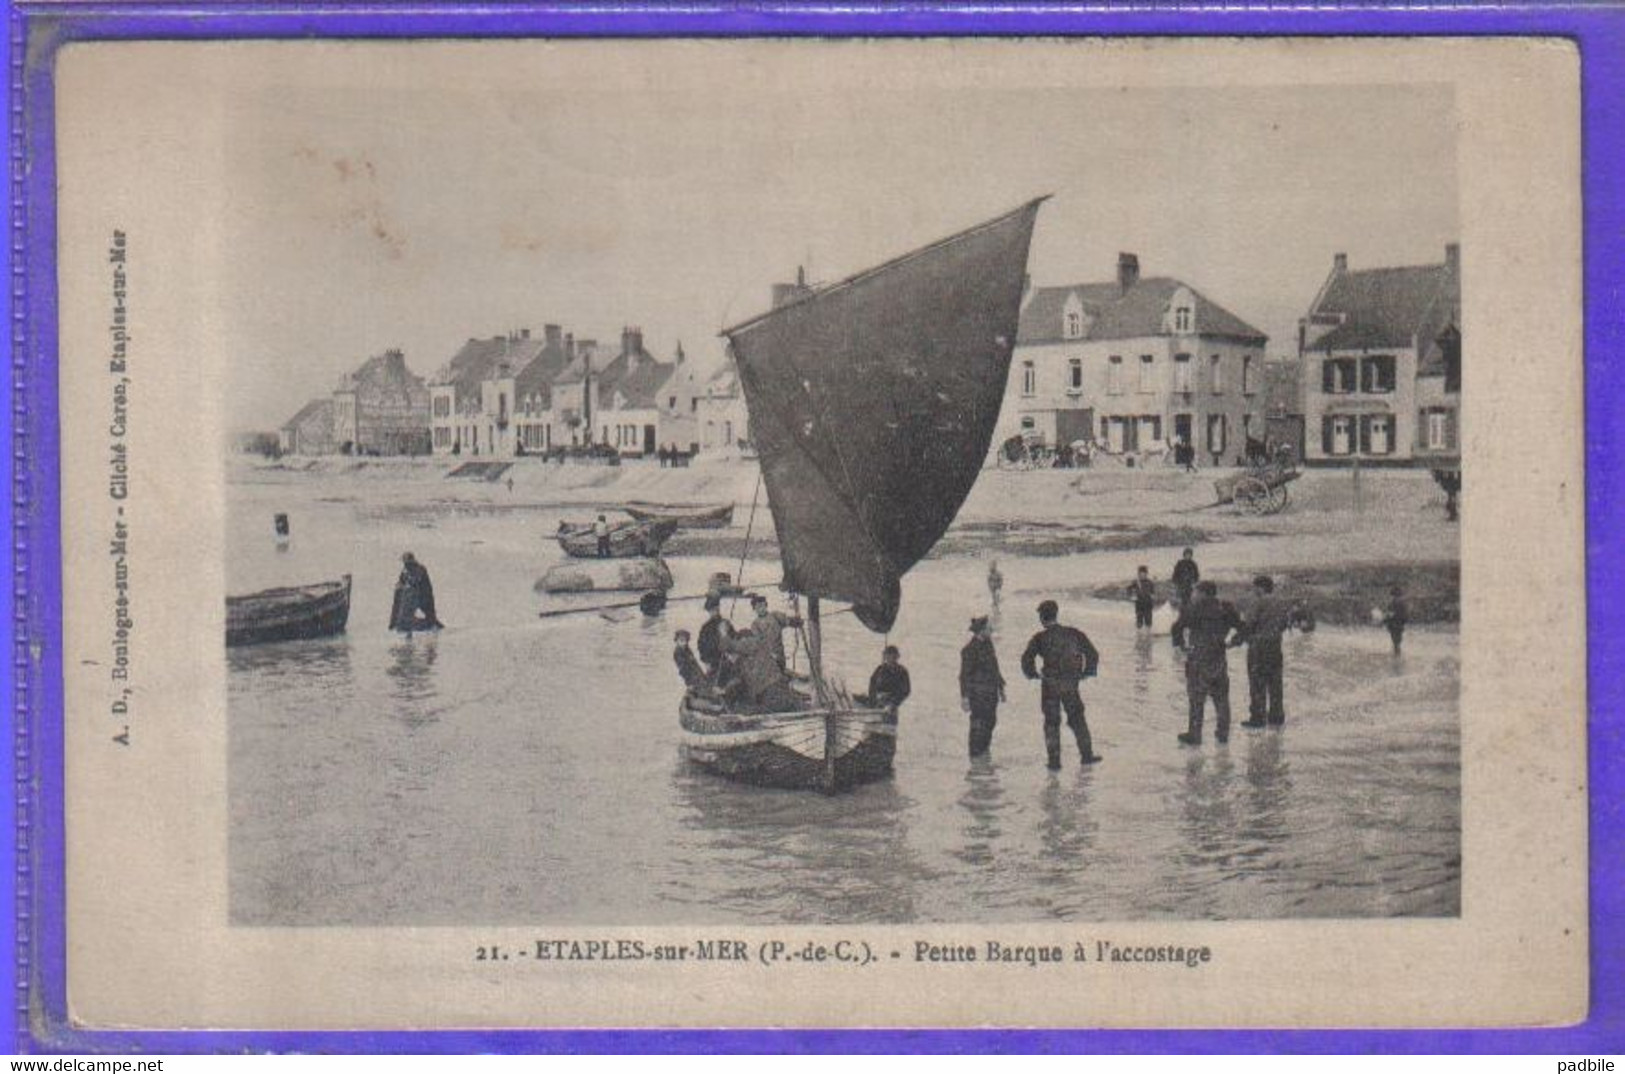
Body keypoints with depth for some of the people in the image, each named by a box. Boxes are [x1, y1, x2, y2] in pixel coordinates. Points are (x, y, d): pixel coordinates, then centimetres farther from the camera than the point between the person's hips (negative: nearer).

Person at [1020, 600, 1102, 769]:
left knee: (1051, 722, 8)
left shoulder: (1040, 638, -7)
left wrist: (1033, 674, 3)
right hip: (1070, 685, 2)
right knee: (1077, 719, 17)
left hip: (1049, 685, -2)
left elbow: (1027, 659, -15)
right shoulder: (1073, 633, 1)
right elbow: (1093, 654, 1)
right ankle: (1087, 754, 19)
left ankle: (1054, 760, 6)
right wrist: (1087, 672, 14)